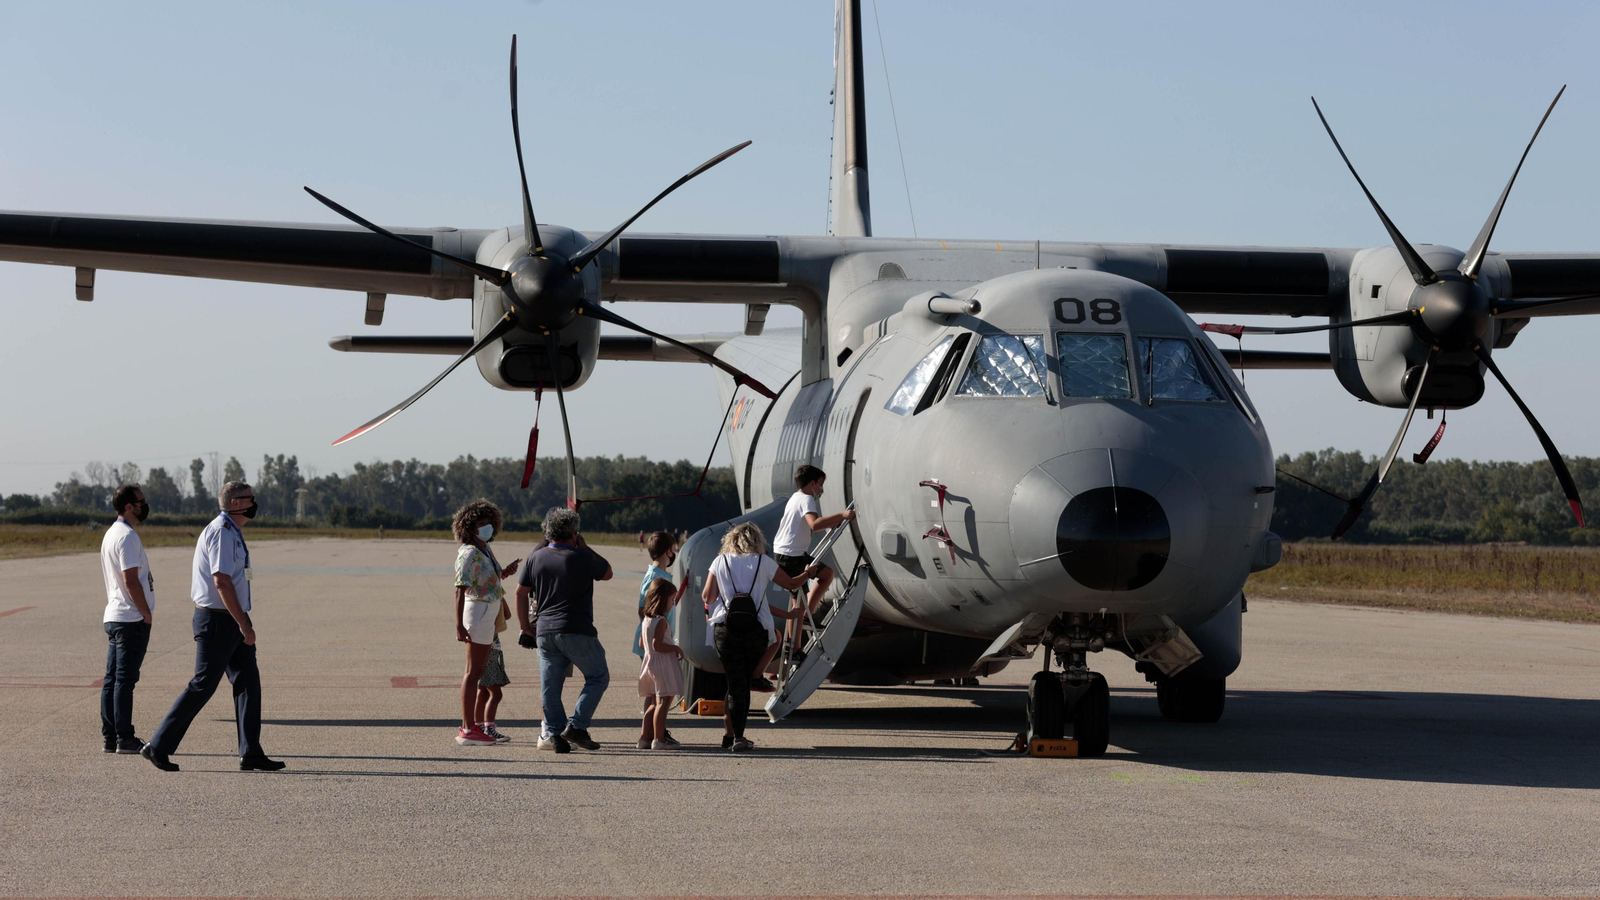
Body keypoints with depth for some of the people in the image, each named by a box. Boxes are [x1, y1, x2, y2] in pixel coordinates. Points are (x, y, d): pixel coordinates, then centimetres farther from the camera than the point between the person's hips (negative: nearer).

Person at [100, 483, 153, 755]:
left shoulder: (110, 534, 16)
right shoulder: (127, 536, -15)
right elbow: (131, 580, -20)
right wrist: (147, 614, -13)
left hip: (113, 617, 10)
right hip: (132, 618, -10)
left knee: (113, 679, 10)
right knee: (125, 679, -7)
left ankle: (110, 736, 13)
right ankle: (124, 738, -5)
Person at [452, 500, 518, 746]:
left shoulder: (485, 549, 11)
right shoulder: (470, 553, -17)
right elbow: (460, 589, -25)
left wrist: (505, 572, 8)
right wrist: (459, 624, -32)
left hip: (489, 614, 10)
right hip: (478, 612, -10)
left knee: (482, 671, 15)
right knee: (474, 671, -8)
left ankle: (476, 725, 23)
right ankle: (468, 730, -7)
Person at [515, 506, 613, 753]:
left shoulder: (535, 558, 8)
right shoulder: (582, 557, -6)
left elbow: (521, 592, 12)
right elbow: (607, 573, 11)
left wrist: (525, 626, 20)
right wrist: (585, 547, 14)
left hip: (544, 632, 5)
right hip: (577, 631, -5)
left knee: (550, 684, 8)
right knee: (598, 677, 7)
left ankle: (552, 733, 5)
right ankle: (576, 726, -2)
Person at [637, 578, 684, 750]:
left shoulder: (646, 619, 13)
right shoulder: (661, 621, -16)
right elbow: (658, 645, -23)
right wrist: (676, 648, -11)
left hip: (649, 663, 9)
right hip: (663, 665, -9)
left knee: (653, 703, 16)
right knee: (663, 702, -7)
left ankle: (644, 737, 18)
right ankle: (659, 739, -8)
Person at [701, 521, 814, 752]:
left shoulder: (720, 562, 7)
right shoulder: (764, 562, 6)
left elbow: (707, 597, 6)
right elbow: (791, 584, 17)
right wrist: (808, 573, 37)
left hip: (725, 628, 0)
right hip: (755, 629, 0)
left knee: (735, 682, 2)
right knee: (744, 682, 9)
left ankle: (731, 735, -5)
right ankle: (737, 736, 8)